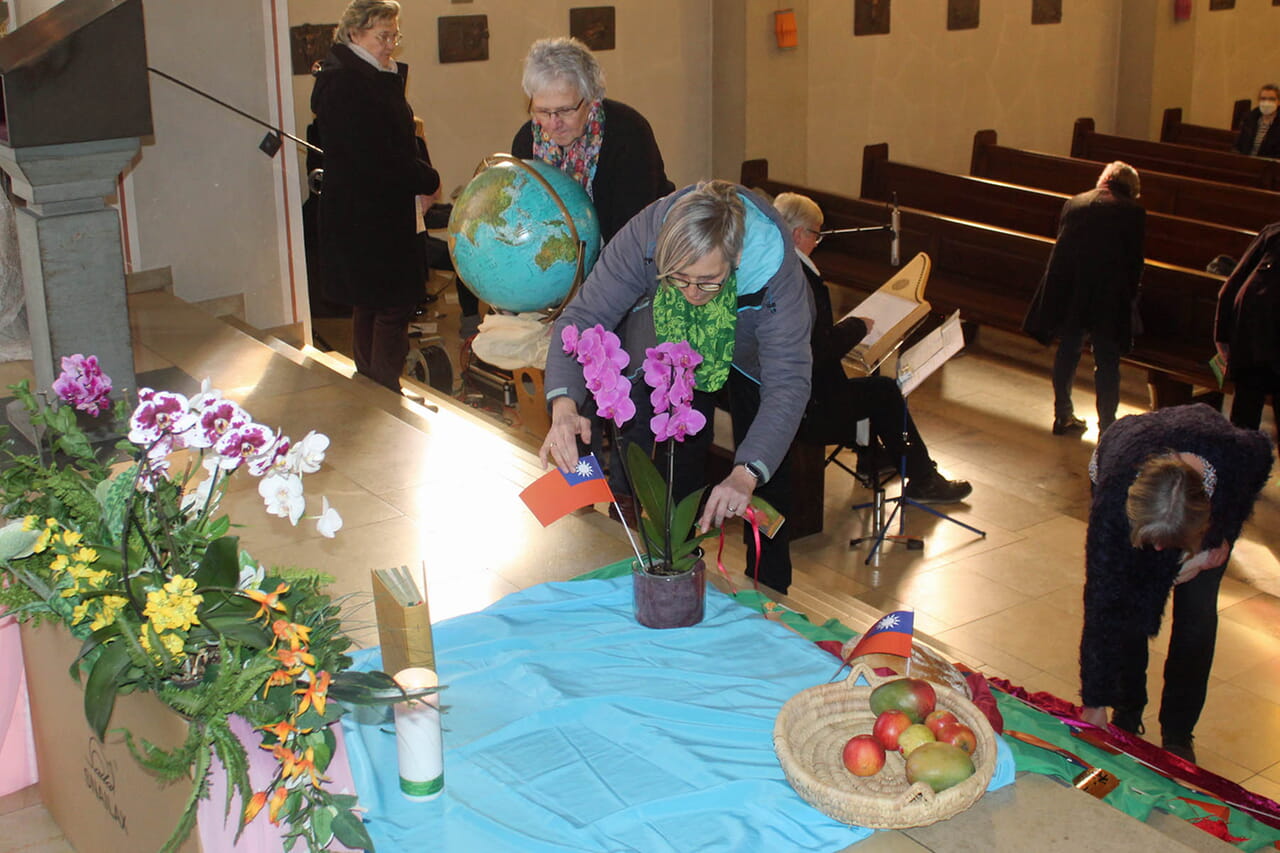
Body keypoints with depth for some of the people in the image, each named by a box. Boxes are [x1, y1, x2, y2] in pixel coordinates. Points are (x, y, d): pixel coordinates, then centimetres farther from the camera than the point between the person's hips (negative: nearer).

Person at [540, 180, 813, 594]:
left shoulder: (773, 267, -43)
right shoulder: (644, 237, -40)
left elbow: (787, 381, -44)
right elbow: (582, 317, -37)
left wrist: (745, 474, -58)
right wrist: (565, 404, -56)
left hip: (754, 354, -1)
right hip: (670, 353, 1)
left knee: (765, 479, 4)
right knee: (674, 479, -2)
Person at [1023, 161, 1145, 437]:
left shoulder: (1074, 204, 9)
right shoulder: (1134, 212, -2)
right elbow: (1135, 261, -2)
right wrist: (1130, 297, 11)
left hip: (1068, 292, 4)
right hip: (1109, 297, -4)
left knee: (1067, 353, 17)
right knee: (1107, 361, 4)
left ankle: (1063, 416, 24)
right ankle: (1107, 425, 6)